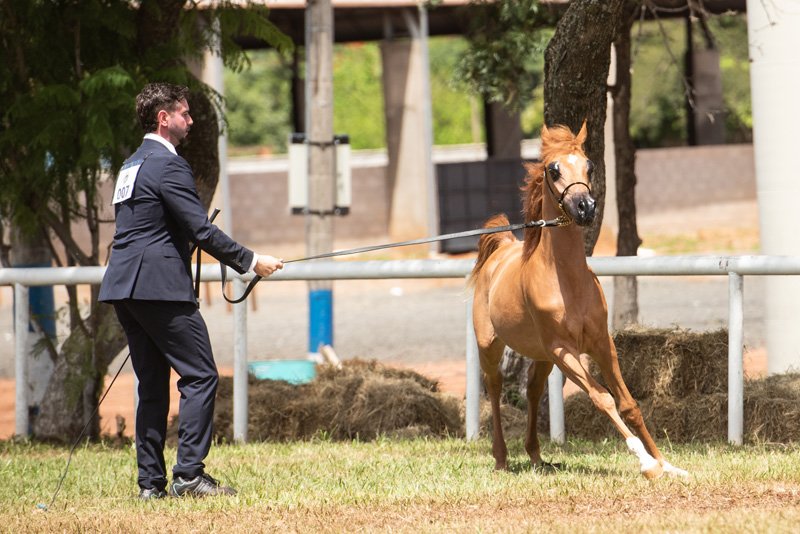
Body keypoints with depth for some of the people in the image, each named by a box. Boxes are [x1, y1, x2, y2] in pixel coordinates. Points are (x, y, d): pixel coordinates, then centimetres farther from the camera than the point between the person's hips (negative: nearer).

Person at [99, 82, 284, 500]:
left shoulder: (132, 166, 19)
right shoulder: (167, 165, -10)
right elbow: (201, 230, -15)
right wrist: (250, 261, -7)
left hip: (123, 285, 10)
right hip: (158, 285, -9)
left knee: (152, 385, 10)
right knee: (200, 376, -6)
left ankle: (151, 482, 8)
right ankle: (188, 474, -12)